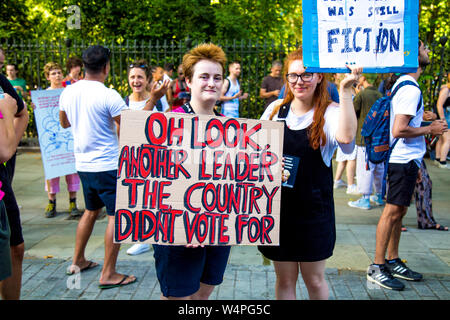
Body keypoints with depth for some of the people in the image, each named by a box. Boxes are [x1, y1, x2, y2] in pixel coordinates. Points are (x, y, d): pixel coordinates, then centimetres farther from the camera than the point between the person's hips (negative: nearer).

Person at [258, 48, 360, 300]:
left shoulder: (330, 112, -8)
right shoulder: (276, 109, 3)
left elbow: (346, 137, -30)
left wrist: (345, 91, -29)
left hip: (313, 209, -2)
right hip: (278, 206, 3)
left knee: (314, 279, 11)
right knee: (285, 279, 13)